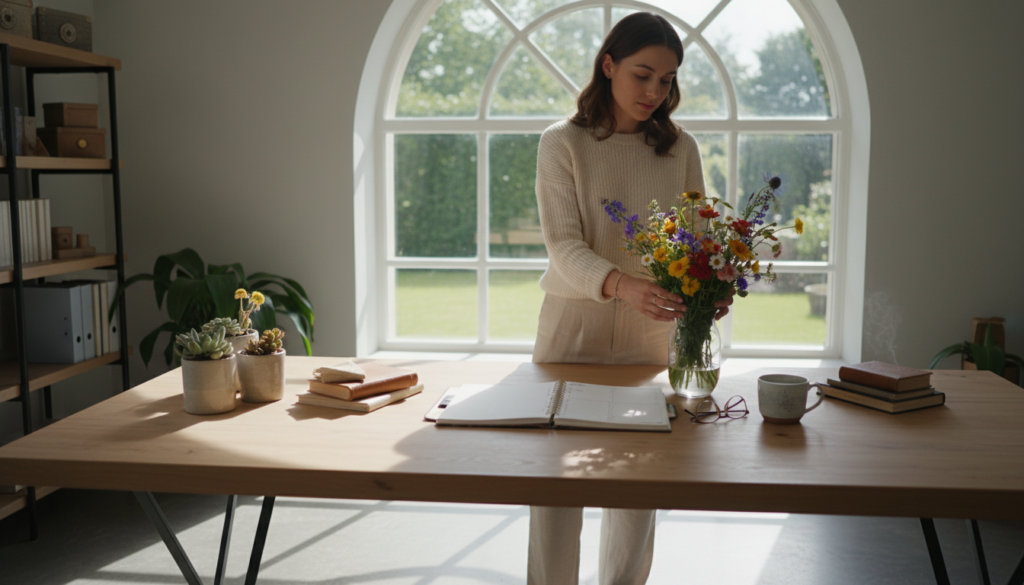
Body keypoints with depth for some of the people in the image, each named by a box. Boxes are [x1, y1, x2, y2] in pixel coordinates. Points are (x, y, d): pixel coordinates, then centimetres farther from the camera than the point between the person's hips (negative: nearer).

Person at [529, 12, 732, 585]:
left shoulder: (680, 148, 4)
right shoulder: (563, 143, -6)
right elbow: (564, 245, -15)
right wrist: (623, 286, -34)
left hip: (651, 333, 3)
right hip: (573, 326, -2)